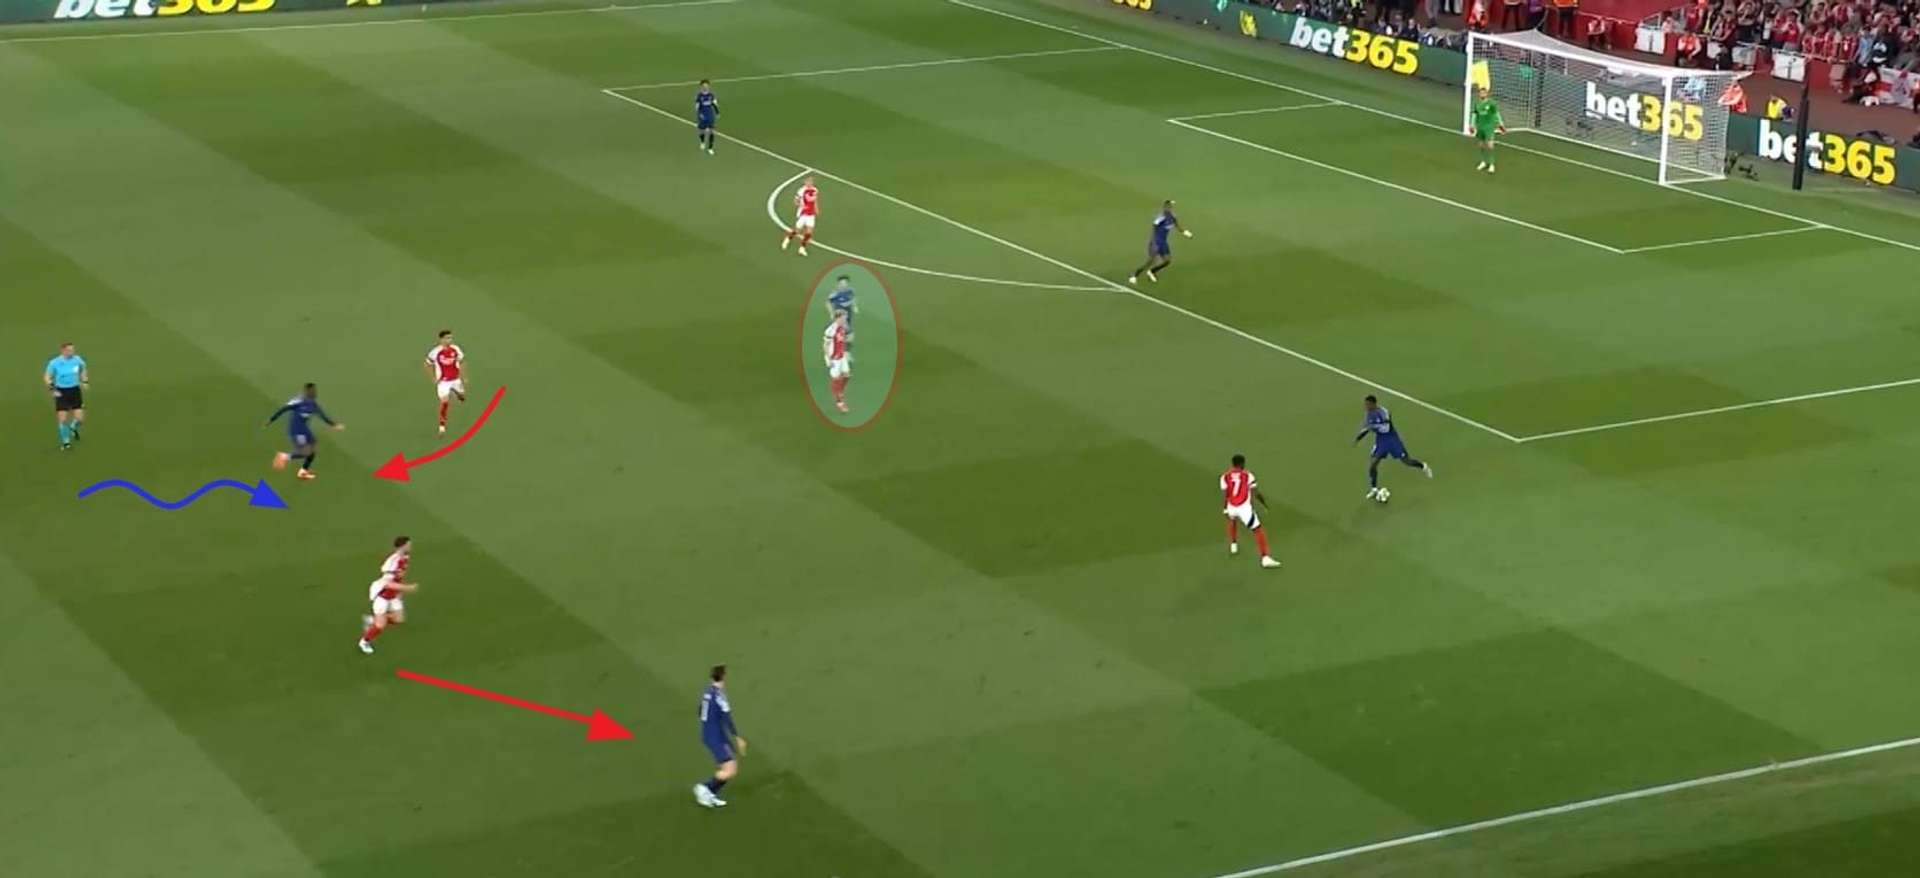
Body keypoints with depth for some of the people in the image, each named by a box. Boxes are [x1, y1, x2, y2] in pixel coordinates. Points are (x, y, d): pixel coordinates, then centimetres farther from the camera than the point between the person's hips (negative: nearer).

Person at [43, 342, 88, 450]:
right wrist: (52, 390, -10)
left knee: (80, 418, -1)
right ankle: (66, 442, 16)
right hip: (61, 392, -2)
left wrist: (84, 382, 5)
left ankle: (73, 428, 36)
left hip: (75, 390, 2)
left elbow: (83, 369, 16)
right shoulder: (55, 363, -13)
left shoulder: (77, 360, -6)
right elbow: (47, 377, 0)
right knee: (63, 419, -6)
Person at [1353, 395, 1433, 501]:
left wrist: (1373, 426, -39)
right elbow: (1368, 428, 13)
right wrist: (1359, 437, 4)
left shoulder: (1383, 412, -26)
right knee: (1373, 463, -7)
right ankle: (1374, 489, 4)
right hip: (1380, 440, 6)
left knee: (1406, 460, 4)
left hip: (1392, 438, -6)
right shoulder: (1369, 414, -2)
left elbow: (1386, 428, -35)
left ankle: (1424, 467, 34)